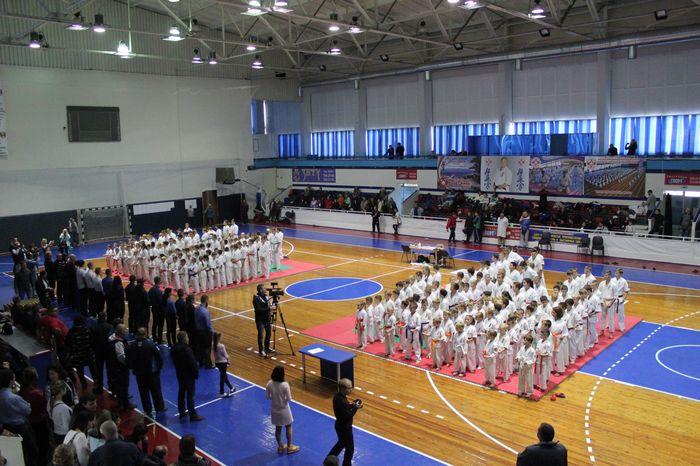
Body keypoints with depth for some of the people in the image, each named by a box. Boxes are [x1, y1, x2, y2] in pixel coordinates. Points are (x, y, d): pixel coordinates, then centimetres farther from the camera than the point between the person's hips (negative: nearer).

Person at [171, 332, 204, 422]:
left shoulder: (173, 348, -4)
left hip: (179, 374, 8)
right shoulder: (187, 349, -28)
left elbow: (174, 361, 8)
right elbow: (193, 363, -23)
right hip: (189, 375, -7)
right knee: (190, 395, 2)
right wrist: (196, 373, -9)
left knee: (181, 393, 19)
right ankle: (193, 415, 10)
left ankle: (181, 413, 31)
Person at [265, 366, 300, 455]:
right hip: (284, 410, -4)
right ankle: (289, 447, 32)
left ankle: (280, 447, 37)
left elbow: (267, 396, -4)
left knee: (278, 428, 20)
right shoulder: (285, 385, -28)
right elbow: (289, 399, -20)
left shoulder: (269, 384, -16)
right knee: (288, 427, 19)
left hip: (275, 410, 4)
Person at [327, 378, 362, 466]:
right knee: (350, 449, 12)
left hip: (340, 425, 10)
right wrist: (355, 407, -23)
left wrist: (351, 404, -6)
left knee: (341, 443, 30)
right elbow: (347, 417, -29)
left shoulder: (338, 396, -5)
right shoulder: (341, 401, -34)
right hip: (344, 428, -10)